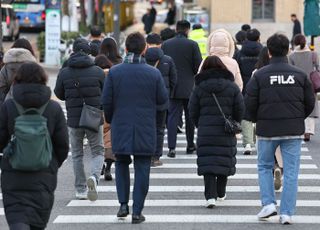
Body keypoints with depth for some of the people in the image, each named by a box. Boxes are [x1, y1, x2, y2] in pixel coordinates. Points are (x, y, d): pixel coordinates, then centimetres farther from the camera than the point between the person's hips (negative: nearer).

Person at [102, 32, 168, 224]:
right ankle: (137, 211, 4)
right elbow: (163, 103, -1)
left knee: (122, 165, 19)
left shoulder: (114, 72, -6)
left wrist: (110, 120, 14)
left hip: (121, 129, 1)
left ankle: (123, 204, 11)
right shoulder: (154, 73, -7)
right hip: (145, 131, -1)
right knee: (142, 169, 5)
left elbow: (106, 102, -3)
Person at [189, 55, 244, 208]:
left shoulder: (199, 87, -2)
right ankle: (221, 193, 25)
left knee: (207, 163, -1)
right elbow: (240, 109, 0)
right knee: (224, 160, 14)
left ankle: (210, 195, -14)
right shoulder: (232, 87, 0)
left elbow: (193, 111, 1)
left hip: (205, 131, -1)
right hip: (226, 132, 1)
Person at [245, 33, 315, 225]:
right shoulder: (300, 75, -1)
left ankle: (268, 203, 4)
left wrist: (257, 120, 13)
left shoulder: (260, 75, -6)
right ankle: (287, 212, 1)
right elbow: (310, 103, 4)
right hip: (293, 130, 1)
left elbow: (249, 103, -6)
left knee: (265, 166, 18)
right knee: (291, 171, 5)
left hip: (267, 130, -1)